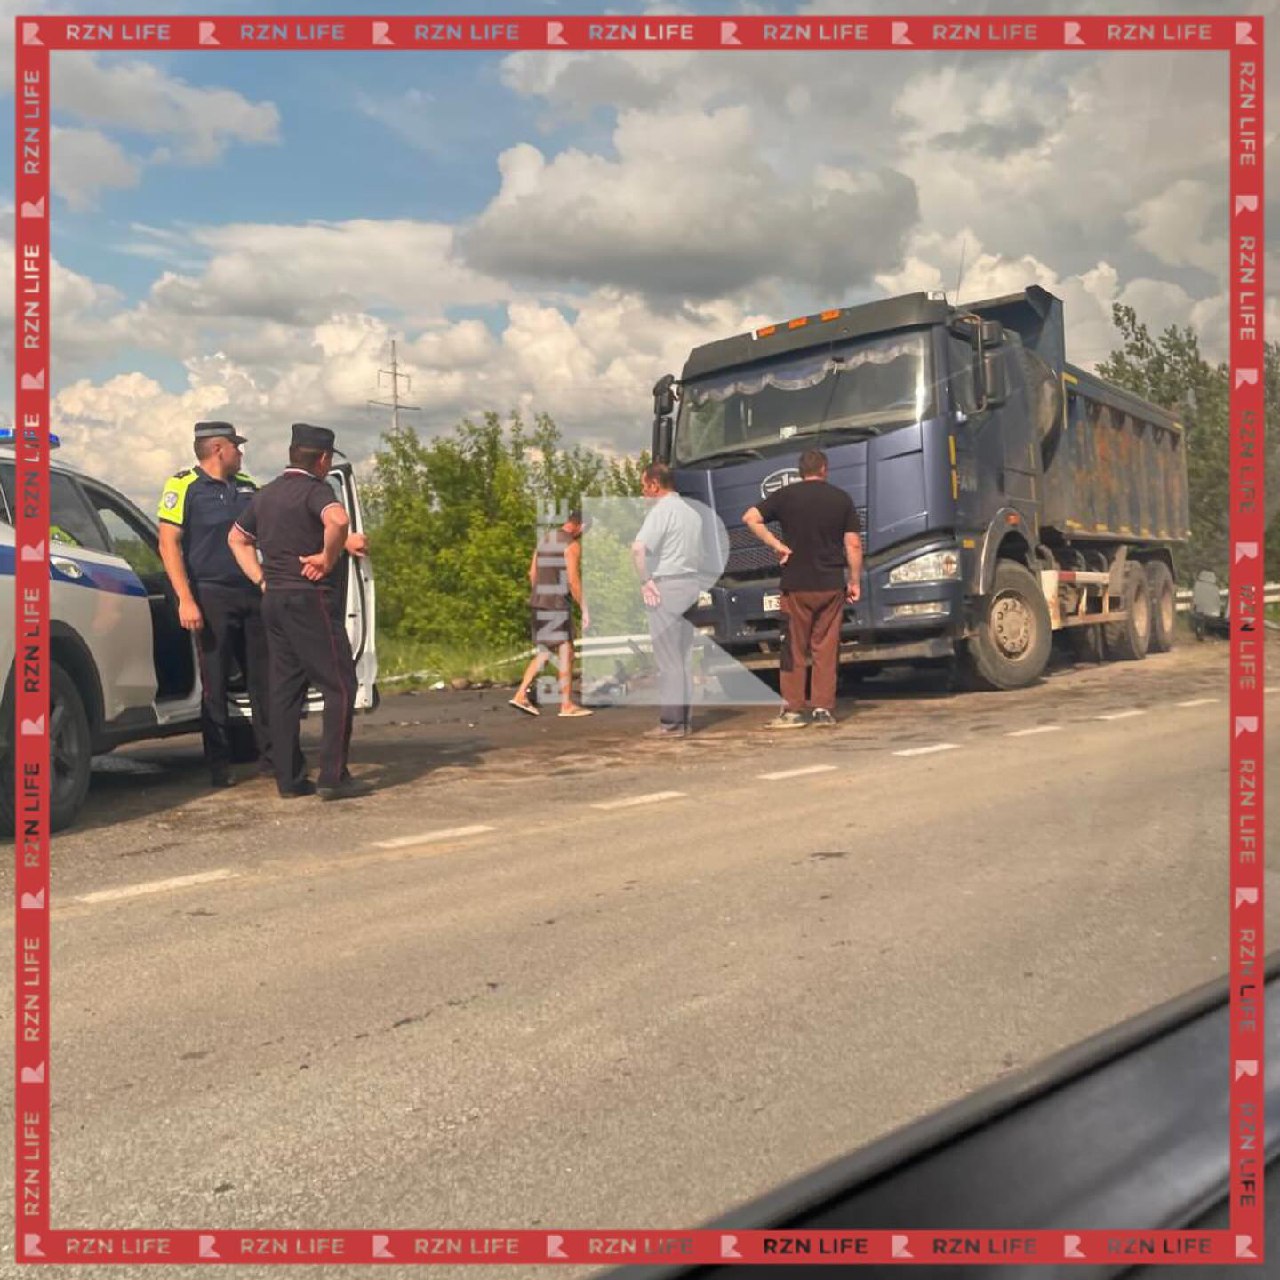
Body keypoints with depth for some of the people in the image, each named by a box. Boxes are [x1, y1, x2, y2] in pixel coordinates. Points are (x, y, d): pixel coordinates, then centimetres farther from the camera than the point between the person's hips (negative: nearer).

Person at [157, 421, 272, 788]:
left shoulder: (247, 488, 16)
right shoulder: (183, 486, -3)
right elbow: (169, 544, -8)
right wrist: (186, 599, -17)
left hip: (252, 593, 6)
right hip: (212, 596, -6)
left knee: (264, 679, 7)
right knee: (215, 684, 0)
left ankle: (271, 756, 16)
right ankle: (219, 767, 8)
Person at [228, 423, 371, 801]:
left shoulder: (266, 494, 17)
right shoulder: (314, 490, -9)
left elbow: (237, 537, 28)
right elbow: (338, 520, -32)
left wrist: (261, 580, 19)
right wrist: (328, 558, -16)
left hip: (273, 600, 8)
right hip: (307, 599, -8)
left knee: (285, 690, 10)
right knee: (340, 686, -4)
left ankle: (289, 779, 12)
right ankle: (333, 777, -8)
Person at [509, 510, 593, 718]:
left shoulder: (544, 541, 16)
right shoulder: (572, 545, -9)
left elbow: (533, 575, 18)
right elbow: (573, 581, -17)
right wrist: (584, 609, -12)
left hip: (537, 604, 8)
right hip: (558, 605, -8)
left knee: (543, 654, 13)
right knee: (566, 653, -3)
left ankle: (521, 695, 3)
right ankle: (566, 705, -3)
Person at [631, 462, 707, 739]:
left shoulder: (661, 510, -11)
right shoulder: (691, 510, 17)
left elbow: (638, 548, -23)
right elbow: (701, 554, 23)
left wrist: (645, 581, -14)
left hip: (666, 586, -8)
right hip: (692, 583, 8)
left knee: (668, 659, -5)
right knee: (684, 657, 12)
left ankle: (671, 723, -2)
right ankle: (685, 719, 15)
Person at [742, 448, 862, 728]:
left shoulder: (786, 496, 2)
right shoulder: (842, 499, 4)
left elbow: (750, 518, -7)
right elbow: (853, 544, 2)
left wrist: (776, 544, -4)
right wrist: (855, 581, 8)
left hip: (796, 584, -1)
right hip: (832, 584, 1)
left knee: (795, 648, 5)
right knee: (827, 648, 7)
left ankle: (792, 710, 4)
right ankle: (824, 708, 8)